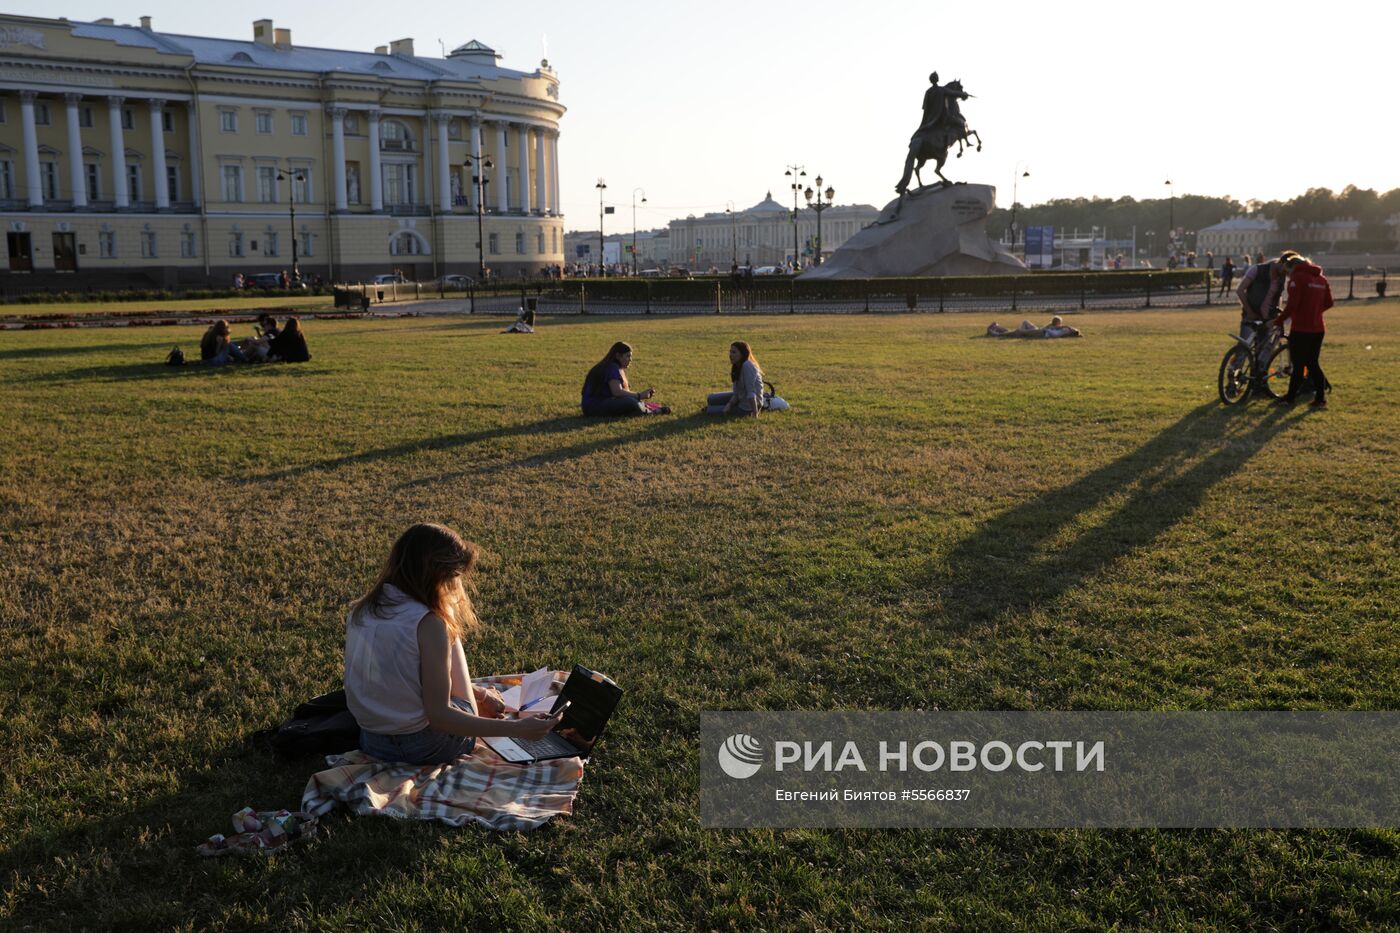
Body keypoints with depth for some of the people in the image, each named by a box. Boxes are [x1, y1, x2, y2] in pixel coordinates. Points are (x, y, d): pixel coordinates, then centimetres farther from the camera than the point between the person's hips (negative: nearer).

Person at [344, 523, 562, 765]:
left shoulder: (359, 611, -1)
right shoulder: (427, 624, -23)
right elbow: (439, 716, -25)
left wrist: (475, 691, 14)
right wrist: (517, 728, -25)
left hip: (371, 742, 6)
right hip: (424, 749, -6)